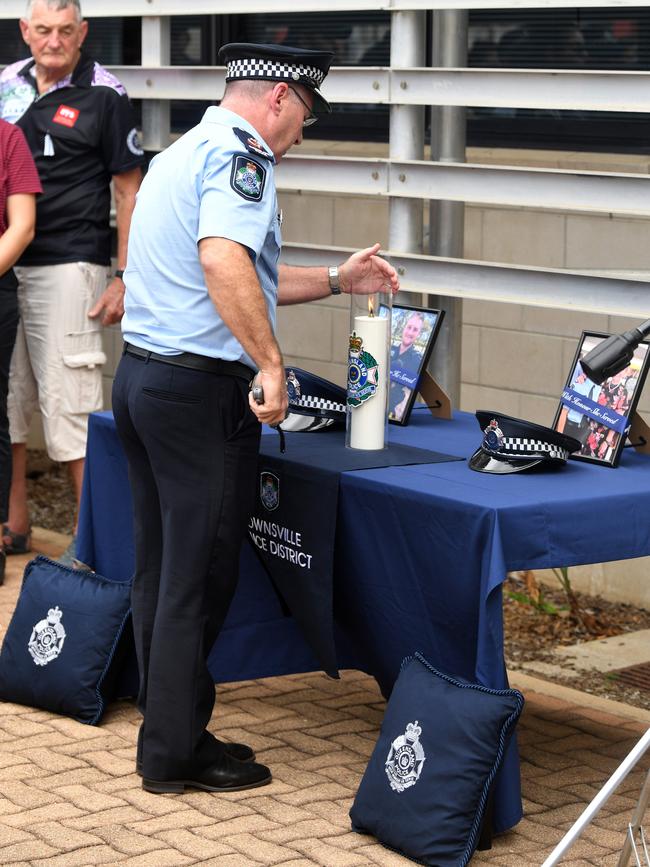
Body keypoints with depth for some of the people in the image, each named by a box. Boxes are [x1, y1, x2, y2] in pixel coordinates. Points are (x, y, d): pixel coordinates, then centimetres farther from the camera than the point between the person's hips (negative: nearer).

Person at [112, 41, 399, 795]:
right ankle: (176, 753, 6)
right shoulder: (239, 157, -12)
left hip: (140, 371, 10)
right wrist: (271, 363, -30)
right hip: (201, 391, -10)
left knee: (159, 570, 14)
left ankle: (166, 731, 23)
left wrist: (336, 280, 26)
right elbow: (224, 260, -31)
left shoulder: (178, 154, 19)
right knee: (198, 576, -1)